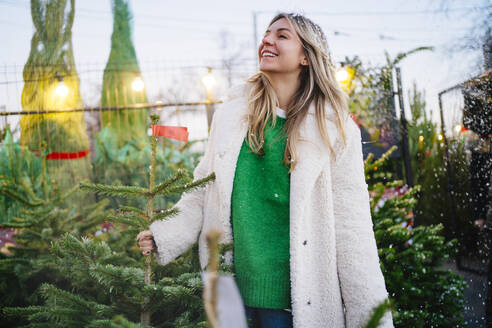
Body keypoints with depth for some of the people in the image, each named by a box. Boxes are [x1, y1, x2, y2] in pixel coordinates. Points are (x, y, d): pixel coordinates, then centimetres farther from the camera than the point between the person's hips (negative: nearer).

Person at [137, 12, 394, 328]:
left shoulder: (333, 129, -2)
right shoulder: (232, 113, 7)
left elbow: (351, 230, -4)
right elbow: (204, 190, 12)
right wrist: (163, 237, -2)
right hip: (231, 289, 3)